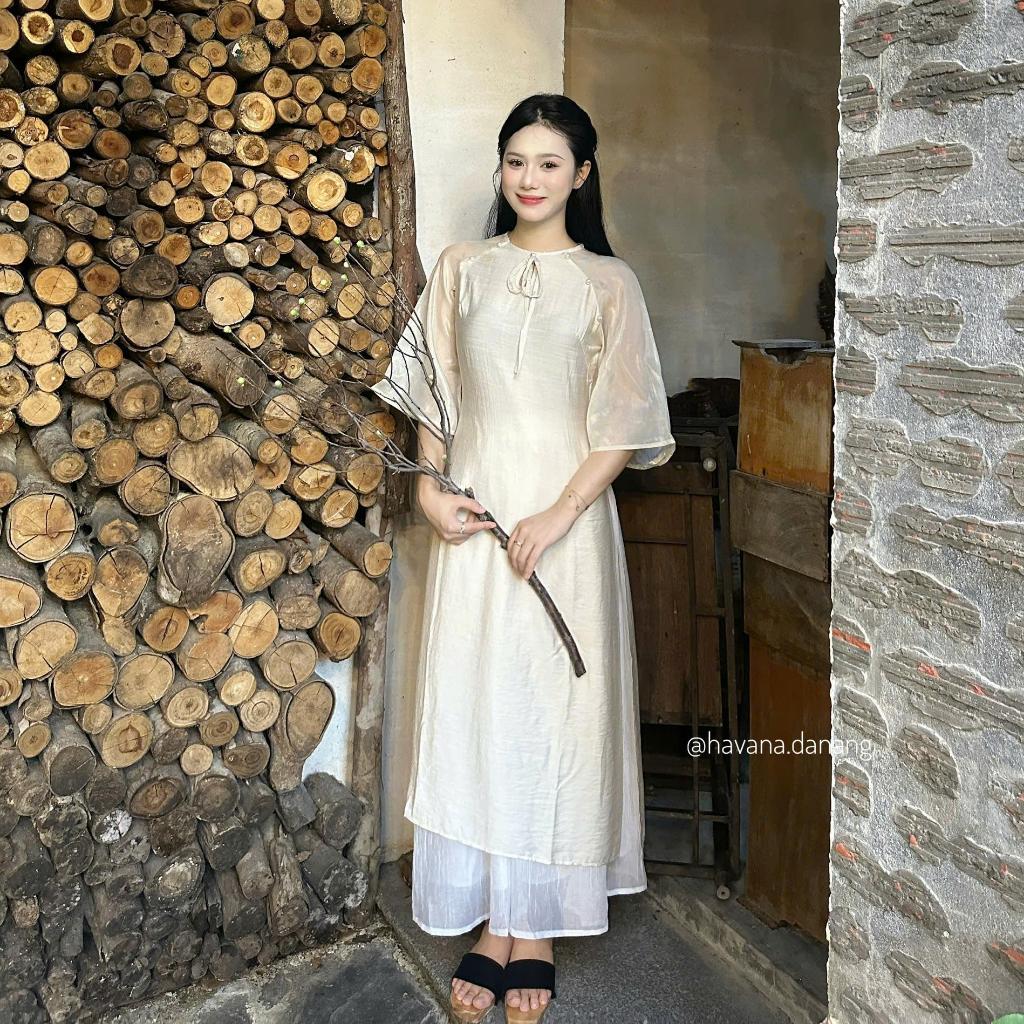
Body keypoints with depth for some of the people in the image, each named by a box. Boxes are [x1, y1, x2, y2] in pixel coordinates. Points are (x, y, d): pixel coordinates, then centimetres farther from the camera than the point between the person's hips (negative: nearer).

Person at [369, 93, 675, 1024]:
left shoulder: (607, 282, 3)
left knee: (555, 708, 2)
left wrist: (560, 514, -13)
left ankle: (538, 925, 18)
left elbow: (623, 421, -2)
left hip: (565, 513, -2)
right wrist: (430, 488, -4)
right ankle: (491, 921, 18)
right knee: (473, 704, 3)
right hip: (474, 513, 2)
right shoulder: (462, 269, 10)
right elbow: (432, 392, 11)